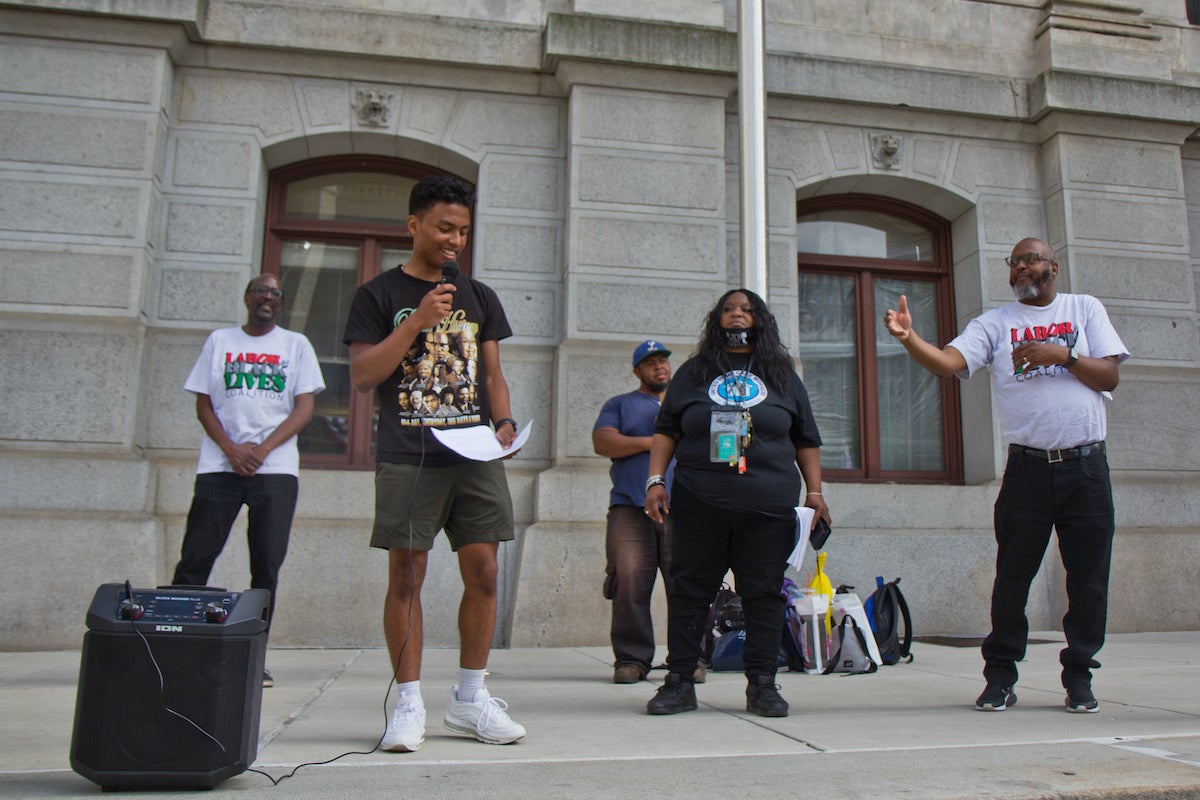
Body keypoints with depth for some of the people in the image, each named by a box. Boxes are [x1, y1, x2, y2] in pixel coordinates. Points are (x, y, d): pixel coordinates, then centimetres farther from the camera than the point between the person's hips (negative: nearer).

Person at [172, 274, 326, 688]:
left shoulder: (296, 345, 11)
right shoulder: (219, 341, 14)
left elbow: (304, 408, 3)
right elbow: (203, 404, 9)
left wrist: (262, 449, -10)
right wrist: (230, 449, -8)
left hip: (275, 469, -1)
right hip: (219, 465, 1)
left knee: (267, 565, 0)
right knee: (195, 558, -2)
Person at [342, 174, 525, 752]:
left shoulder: (479, 298, 17)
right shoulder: (379, 295, 6)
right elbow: (361, 376, -3)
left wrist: (504, 422, -1)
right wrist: (417, 321, -10)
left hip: (476, 456, 3)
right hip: (408, 458, -3)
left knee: (483, 573, 1)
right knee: (406, 577, -2)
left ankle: (469, 698, 14)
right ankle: (408, 703, 10)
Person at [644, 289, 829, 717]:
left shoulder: (782, 376, 17)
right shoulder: (693, 372, 15)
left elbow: (806, 440, 16)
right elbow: (666, 431, 12)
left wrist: (815, 492, 7)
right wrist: (655, 480, 1)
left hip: (768, 505, 0)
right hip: (698, 504, 0)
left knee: (764, 592, 1)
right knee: (690, 589, 2)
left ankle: (762, 684, 11)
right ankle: (679, 682, 10)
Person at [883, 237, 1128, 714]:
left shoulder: (1085, 309, 10)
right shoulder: (995, 322, 5)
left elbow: (1109, 376, 2)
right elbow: (949, 362, -12)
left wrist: (1062, 356, -14)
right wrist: (909, 339, -30)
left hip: (1086, 464, 1)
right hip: (1027, 466, -1)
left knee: (1088, 576, 5)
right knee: (1012, 576, 2)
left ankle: (1079, 677, 18)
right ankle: (1000, 677, 11)